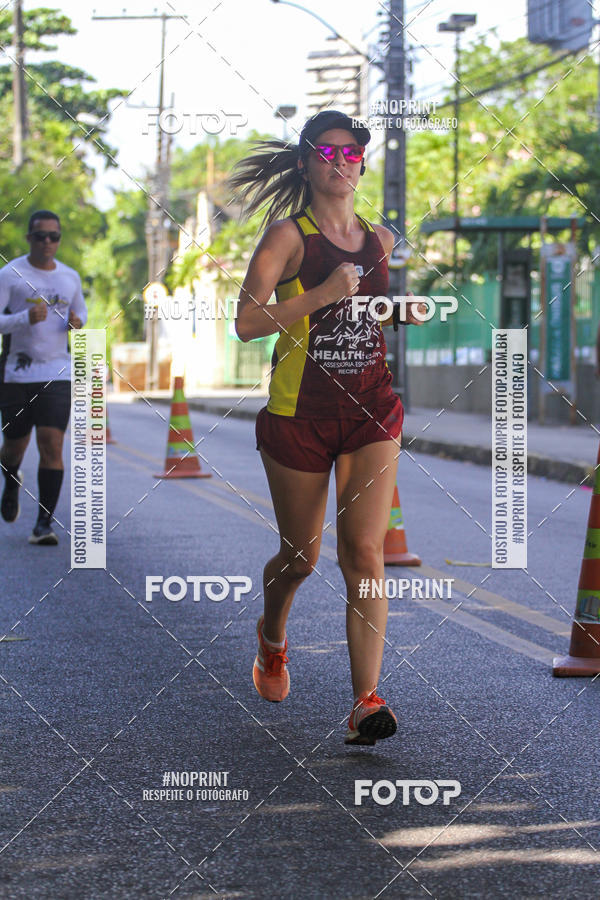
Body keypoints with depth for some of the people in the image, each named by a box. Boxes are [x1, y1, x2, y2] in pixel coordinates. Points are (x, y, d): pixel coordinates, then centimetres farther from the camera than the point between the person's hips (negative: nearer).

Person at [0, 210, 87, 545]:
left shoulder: (70, 277, 9)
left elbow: (80, 310, 26)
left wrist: (78, 322, 2)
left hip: (56, 375, 1)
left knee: (52, 445, -12)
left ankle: (45, 524, -9)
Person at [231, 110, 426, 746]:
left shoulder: (381, 240, 11)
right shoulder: (289, 234, -4)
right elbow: (247, 322, -14)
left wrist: (409, 312, 7)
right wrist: (322, 294, -21)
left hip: (371, 411, 3)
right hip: (299, 412, -3)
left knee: (364, 553, -11)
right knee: (301, 556, 11)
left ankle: (366, 702, -13)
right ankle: (272, 638, 44)